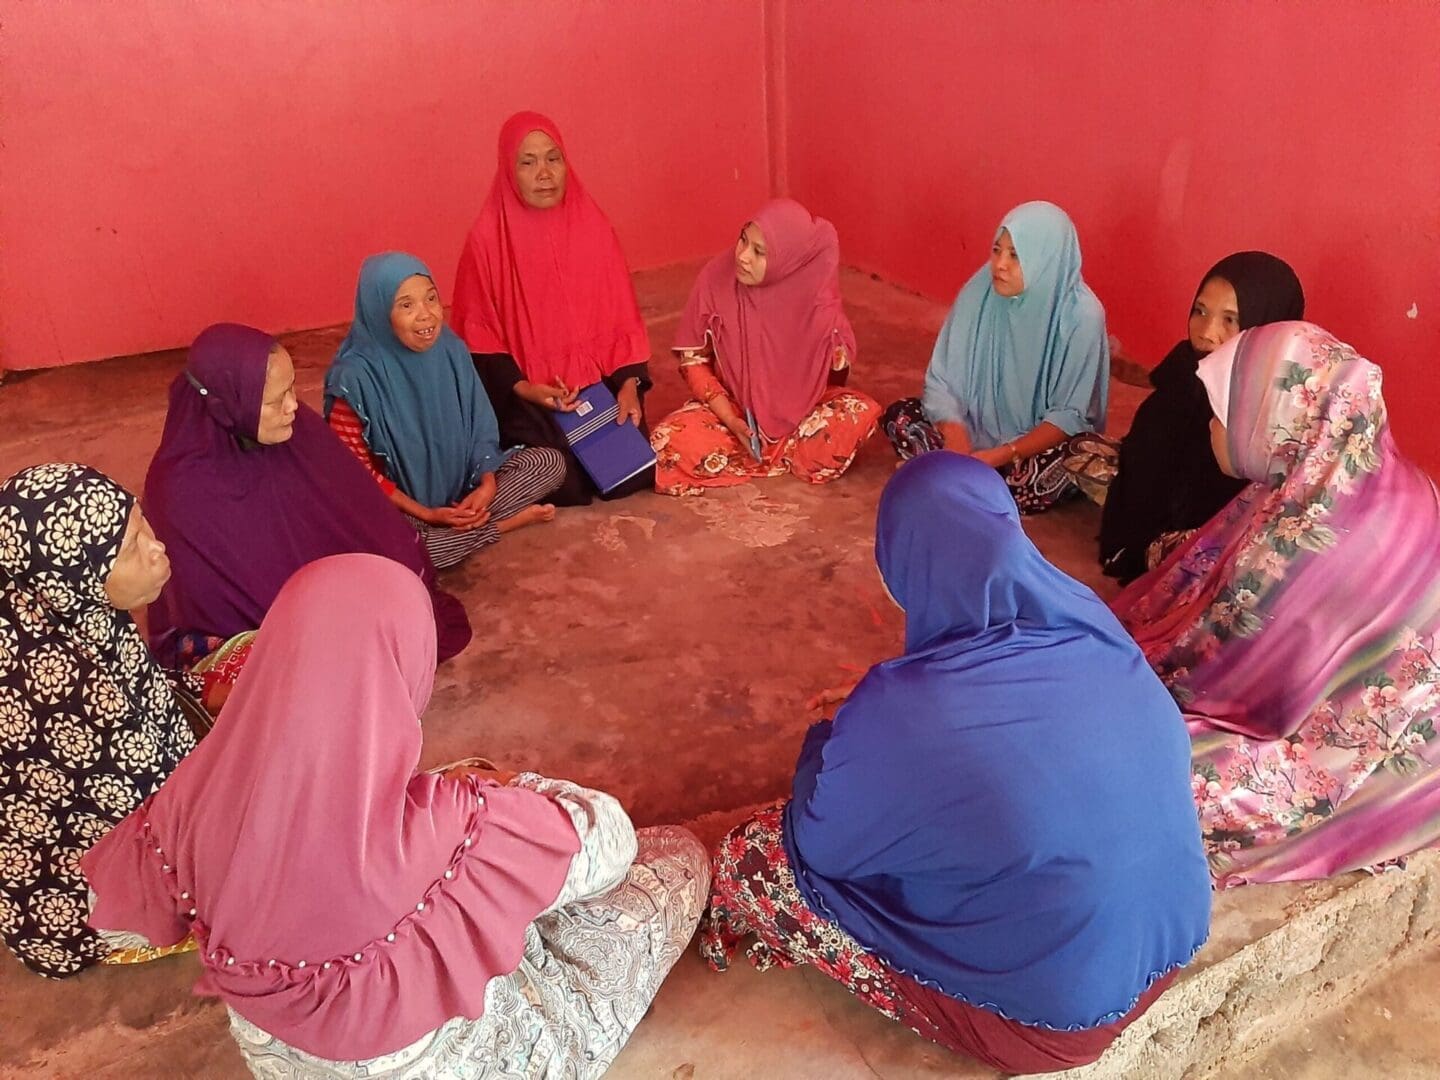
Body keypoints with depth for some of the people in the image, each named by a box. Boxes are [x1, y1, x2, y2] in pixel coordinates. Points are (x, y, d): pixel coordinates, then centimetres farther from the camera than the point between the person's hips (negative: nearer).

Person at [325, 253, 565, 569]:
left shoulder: (450, 349, -8)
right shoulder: (356, 378, -22)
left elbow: (480, 427, 2)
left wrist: (487, 484, -15)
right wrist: (427, 514, -19)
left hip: (462, 482, 4)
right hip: (400, 506, -4)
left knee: (549, 462, -6)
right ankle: (511, 519, -13)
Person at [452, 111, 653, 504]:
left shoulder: (592, 224, -1)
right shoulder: (488, 237, -9)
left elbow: (621, 314, 2)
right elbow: (479, 334, -5)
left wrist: (629, 384, -10)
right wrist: (520, 388, -18)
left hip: (599, 385, 3)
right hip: (526, 398, -3)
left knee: (631, 475, -11)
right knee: (564, 486, -16)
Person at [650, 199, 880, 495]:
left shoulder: (814, 289, -16)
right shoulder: (717, 276, -17)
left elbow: (839, 367, -7)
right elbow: (693, 359, -8)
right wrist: (730, 421, -18)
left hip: (800, 407, 0)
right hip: (731, 406, 0)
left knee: (861, 413, -28)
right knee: (670, 443, -28)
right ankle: (790, 455, -11)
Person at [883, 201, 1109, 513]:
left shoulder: (1081, 315, -21)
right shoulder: (979, 292, -12)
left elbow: (1071, 415, -19)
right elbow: (943, 380, -10)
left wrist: (1002, 455, -30)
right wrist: (958, 444, -27)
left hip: (1042, 440, -3)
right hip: (979, 423, 3)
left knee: (1038, 479, -35)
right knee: (900, 416, -16)